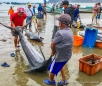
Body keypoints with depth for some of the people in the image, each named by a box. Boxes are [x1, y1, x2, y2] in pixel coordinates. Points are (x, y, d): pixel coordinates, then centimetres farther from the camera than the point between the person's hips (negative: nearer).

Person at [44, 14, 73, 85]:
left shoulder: (60, 33, -32)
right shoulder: (69, 30, -3)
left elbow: (53, 44, -18)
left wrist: (53, 51, 1)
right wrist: (55, 50, 3)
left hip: (61, 55, -8)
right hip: (67, 54, 8)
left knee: (53, 68, 17)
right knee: (61, 65, 33)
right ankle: (64, 80, 44)